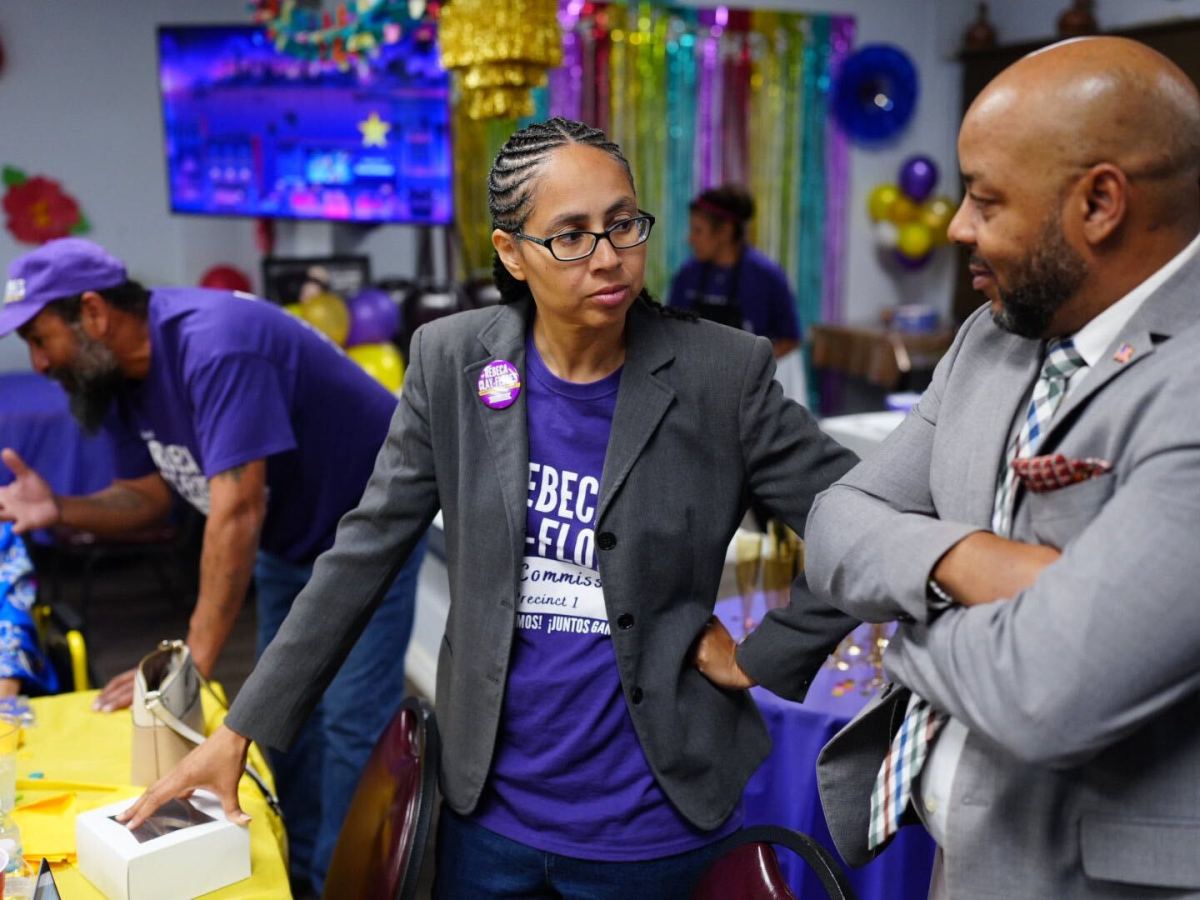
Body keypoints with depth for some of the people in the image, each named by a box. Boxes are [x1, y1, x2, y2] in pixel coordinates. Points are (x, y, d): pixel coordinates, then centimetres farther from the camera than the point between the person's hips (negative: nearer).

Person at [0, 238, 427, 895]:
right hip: (289, 539, 9)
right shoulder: (117, 371, -6)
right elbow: (150, 494, 0)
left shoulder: (215, 344, -34)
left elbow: (237, 509, -37)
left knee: (350, 721, -7)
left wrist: (195, 659, -35)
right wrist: (62, 510, -21)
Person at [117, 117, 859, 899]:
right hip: (490, 805, 2)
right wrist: (240, 730, -3)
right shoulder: (453, 361, -5)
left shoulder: (722, 373, -12)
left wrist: (759, 659, -8)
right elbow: (364, 553, -2)